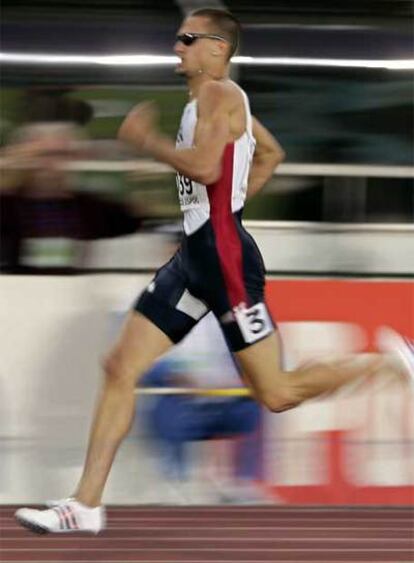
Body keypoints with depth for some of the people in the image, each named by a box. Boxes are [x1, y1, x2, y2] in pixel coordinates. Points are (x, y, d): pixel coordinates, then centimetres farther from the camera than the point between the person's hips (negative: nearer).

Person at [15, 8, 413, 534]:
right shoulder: (216, 99, 17)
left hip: (224, 254, -10)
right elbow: (271, 154, 32)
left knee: (276, 394, -4)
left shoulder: (218, 92, -12)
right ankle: (86, 505, 2)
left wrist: (146, 138, -15)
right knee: (119, 367, 2)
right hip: (196, 253, 10)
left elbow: (205, 166, -28)